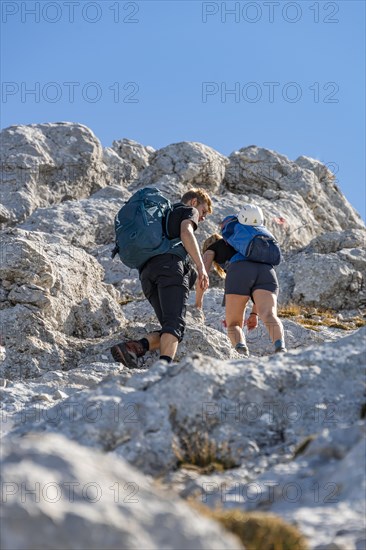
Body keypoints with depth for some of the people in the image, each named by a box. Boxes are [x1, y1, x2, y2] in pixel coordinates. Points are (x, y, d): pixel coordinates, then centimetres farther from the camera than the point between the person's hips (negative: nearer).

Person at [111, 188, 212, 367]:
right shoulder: (189, 211, 19)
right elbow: (186, 233, -4)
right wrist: (201, 266, -11)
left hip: (146, 271, 7)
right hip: (170, 264, -7)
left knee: (170, 326, 2)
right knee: (175, 323, -20)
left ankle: (135, 347, -23)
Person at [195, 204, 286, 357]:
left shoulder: (213, 247, 34)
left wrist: (197, 307, 19)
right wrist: (255, 313, 35)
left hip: (240, 272, -3)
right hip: (267, 270, 3)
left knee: (233, 325, 8)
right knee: (269, 317, -19)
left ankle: (242, 353, -24)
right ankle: (280, 348, -50)